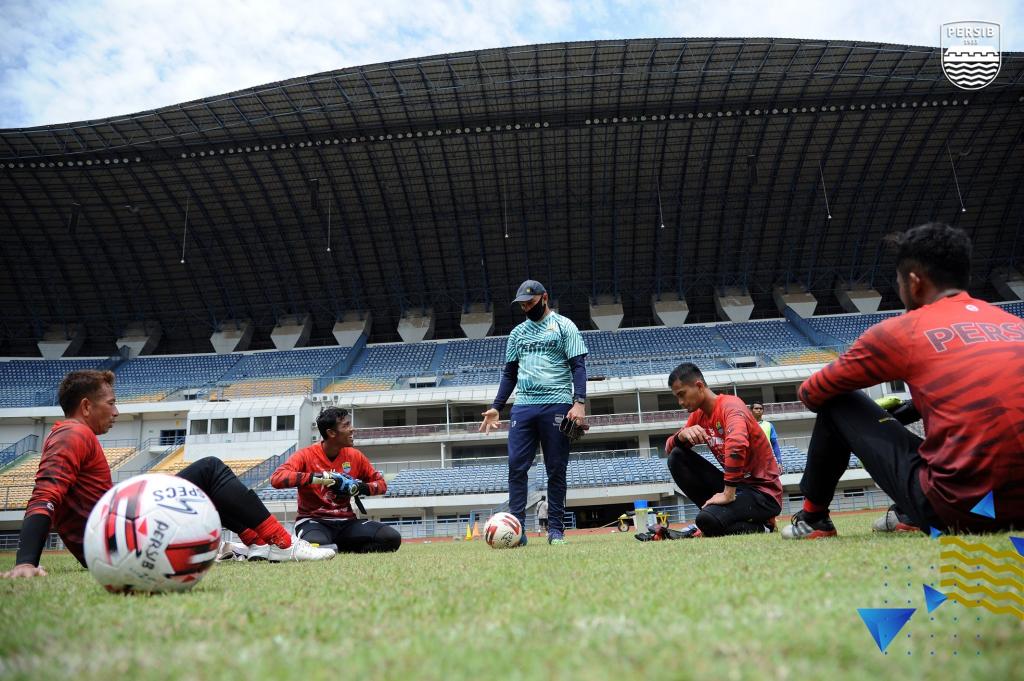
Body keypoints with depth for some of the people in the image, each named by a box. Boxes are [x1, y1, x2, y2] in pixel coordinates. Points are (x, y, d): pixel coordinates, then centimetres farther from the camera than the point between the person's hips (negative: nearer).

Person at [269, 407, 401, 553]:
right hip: (314, 521, -4)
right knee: (315, 544, -41)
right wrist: (315, 478, -29)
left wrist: (359, 488, -9)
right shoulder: (306, 455, -6)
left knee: (392, 538, -19)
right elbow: (276, 478, -21)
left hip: (346, 522, 5)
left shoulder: (355, 456, 6)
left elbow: (381, 483, 12)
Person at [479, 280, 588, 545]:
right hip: (523, 406, 4)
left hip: (556, 405, -4)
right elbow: (509, 373, 20)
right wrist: (495, 408, 11)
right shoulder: (518, 332, 18)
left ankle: (556, 529, 8)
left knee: (557, 470, 1)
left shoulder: (563, 326, 3)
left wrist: (579, 402, -16)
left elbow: (578, 366, -3)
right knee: (516, 467, -4)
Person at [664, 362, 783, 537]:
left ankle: (761, 526, -2)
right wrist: (682, 435, -14)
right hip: (736, 484, 8)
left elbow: (737, 444, -38)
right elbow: (669, 448, 9)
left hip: (763, 491, -8)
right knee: (677, 457, -2)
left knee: (709, 521, -31)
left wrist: (728, 494, -35)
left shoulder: (729, 404, -18)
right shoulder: (698, 416, 8)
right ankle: (712, 510, 1)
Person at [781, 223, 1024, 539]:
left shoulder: (900, 330, -2)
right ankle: (909, 516, 32)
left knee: (837, 402, 13)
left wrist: (808, 391, 34)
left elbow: (811, 394, 9)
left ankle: (813, 518, 26)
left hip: (954, 507, -5)